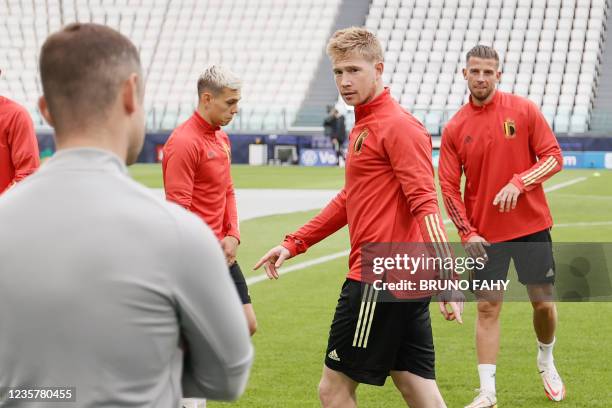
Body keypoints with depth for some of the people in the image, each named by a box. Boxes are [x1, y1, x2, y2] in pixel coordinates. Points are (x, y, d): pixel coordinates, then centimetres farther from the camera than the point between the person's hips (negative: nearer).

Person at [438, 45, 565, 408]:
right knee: (488, 308, -2)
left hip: (531, 227, 0)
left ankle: (547, 361, 36)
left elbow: (553, 157, -5)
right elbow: (449, 187, 1)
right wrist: (467, 233, -9)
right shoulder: (455, 129, -1)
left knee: (543, 301, 7)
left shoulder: (524, 110, -4)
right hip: (485, 235, 0)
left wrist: (519, 184, -21)